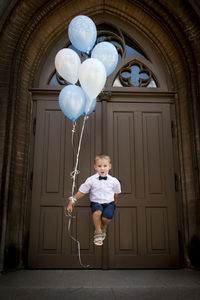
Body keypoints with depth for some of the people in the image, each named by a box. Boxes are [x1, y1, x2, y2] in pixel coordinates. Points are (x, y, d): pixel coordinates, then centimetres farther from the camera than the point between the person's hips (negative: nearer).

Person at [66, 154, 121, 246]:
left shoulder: (114, 181, -4)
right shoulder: (91, 180, -6)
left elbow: (116, 194, 13)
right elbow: (81, 192, -1)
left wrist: (114, 203, 22)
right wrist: (71, 203, 0)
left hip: (109, 202, 1)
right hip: (96, 202, -1)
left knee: (106, 217, -27)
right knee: (97, 212, -34)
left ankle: (102, 227, 12)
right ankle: (98, 233, -8)